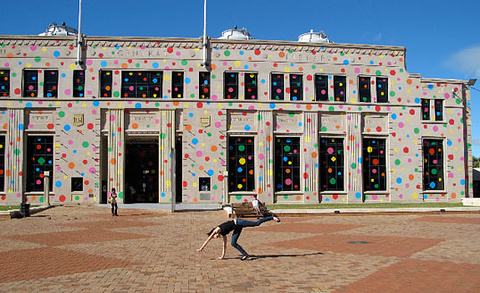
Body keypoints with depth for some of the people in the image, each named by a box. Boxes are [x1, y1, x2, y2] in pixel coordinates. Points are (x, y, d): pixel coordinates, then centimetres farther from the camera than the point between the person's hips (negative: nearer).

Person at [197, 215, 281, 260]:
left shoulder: (217, 229, -2)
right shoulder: (223, 234, 18)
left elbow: (208, 239, -1)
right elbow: (224, 245, 25)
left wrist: (201, 248, 5)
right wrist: (222, 256, 27)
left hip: (238, 222, -9)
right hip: (237, 228, 9)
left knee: (257, 223, -13)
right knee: (233, 243, 2)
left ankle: (273, 217, -11)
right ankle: (245, 254, 4)